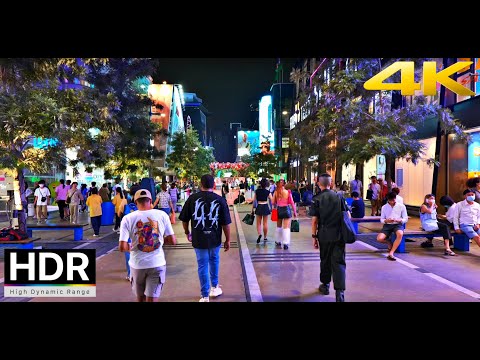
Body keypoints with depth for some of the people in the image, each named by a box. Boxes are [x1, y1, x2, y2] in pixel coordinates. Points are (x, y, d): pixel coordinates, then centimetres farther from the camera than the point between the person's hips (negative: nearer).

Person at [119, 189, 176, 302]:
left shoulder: (128, 218, -8)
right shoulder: (162, 215, -6)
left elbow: (122, 247, -13)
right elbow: (173, 241, -4)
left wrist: (131, 248, 9)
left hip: (137, 264, 1)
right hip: (157, 263, -1)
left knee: (140, 298, 22)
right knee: (151, 299, 6)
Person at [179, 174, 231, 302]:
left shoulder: (192, 198, -7)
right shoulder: (220, 200, -9)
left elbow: (184, 219, 0)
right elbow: (226, 223, -7)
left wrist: (187, 232, 18)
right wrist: (228, 239, 5)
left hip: (199, 238, -1)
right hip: (215, 238, 1)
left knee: (203, 265, 11)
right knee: (214, 260, 25)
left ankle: (205, 296, 19)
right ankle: (215, 287, 39)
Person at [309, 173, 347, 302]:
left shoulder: (317, 199, -6)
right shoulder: (339, 197, 3)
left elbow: (314, 220, -7)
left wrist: (314, 236, 0)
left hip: (325, 235, -1)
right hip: (339, 234, 1)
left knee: (325, 260, 16)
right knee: (339, 262, 2)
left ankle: (325, 285, 32)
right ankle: (339, 291, -8)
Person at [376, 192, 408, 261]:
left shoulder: (401, 206, 2)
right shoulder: (384, 207, 6)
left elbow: (406, 219, 3)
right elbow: (381, 220, 7)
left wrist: (400, 220, -19)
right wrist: (386, 221, -16)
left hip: (398, 224, -1)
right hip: (387, 225, 1)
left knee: (400, 234, -38)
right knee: (379, 238, -24)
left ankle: (391, 253, -34)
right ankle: (389, 242, 13)